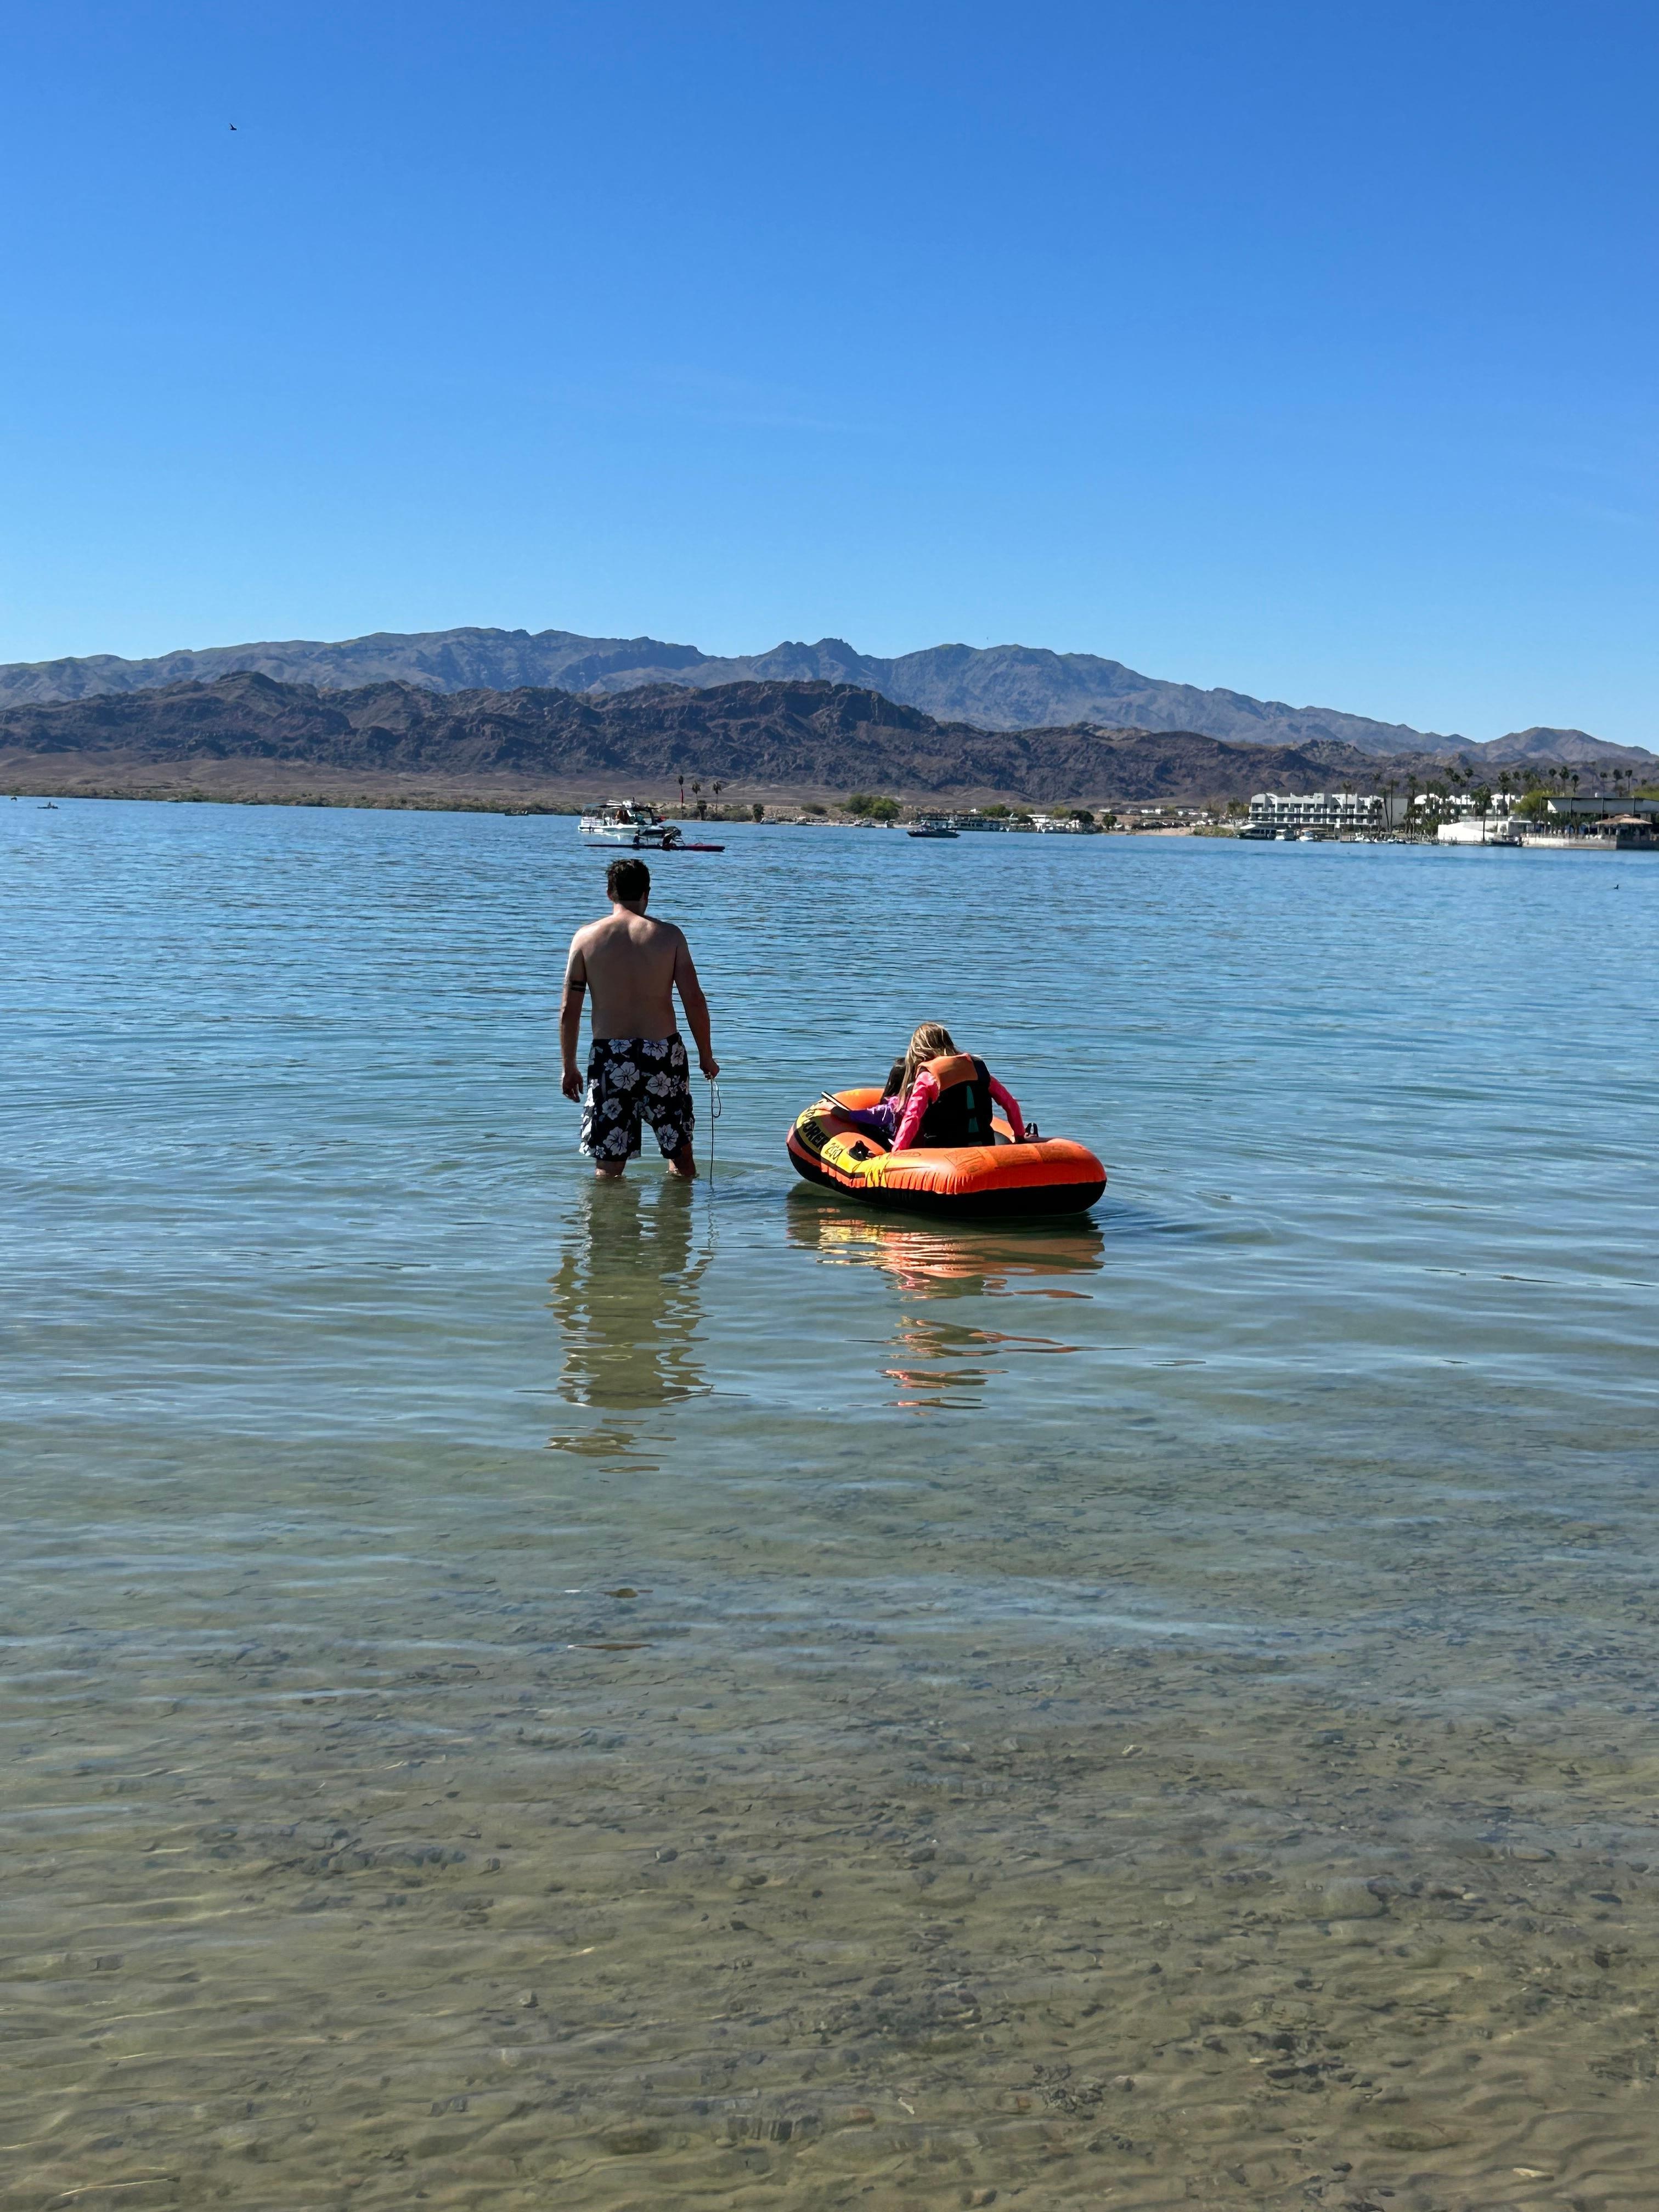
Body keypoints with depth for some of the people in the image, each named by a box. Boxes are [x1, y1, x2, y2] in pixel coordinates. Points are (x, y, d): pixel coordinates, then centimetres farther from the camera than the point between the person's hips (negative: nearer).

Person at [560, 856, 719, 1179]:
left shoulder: (586, 937, 1)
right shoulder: (669, 935, -1)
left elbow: (569, 1009, 1)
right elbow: (694, 1000, -3)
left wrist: (569, 1067, 11)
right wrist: (706, 1056, 9)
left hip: (609, 1058, 0)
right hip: (663, 1054, 0)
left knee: (608, 1168, 6)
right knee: (681, 1154, 16)